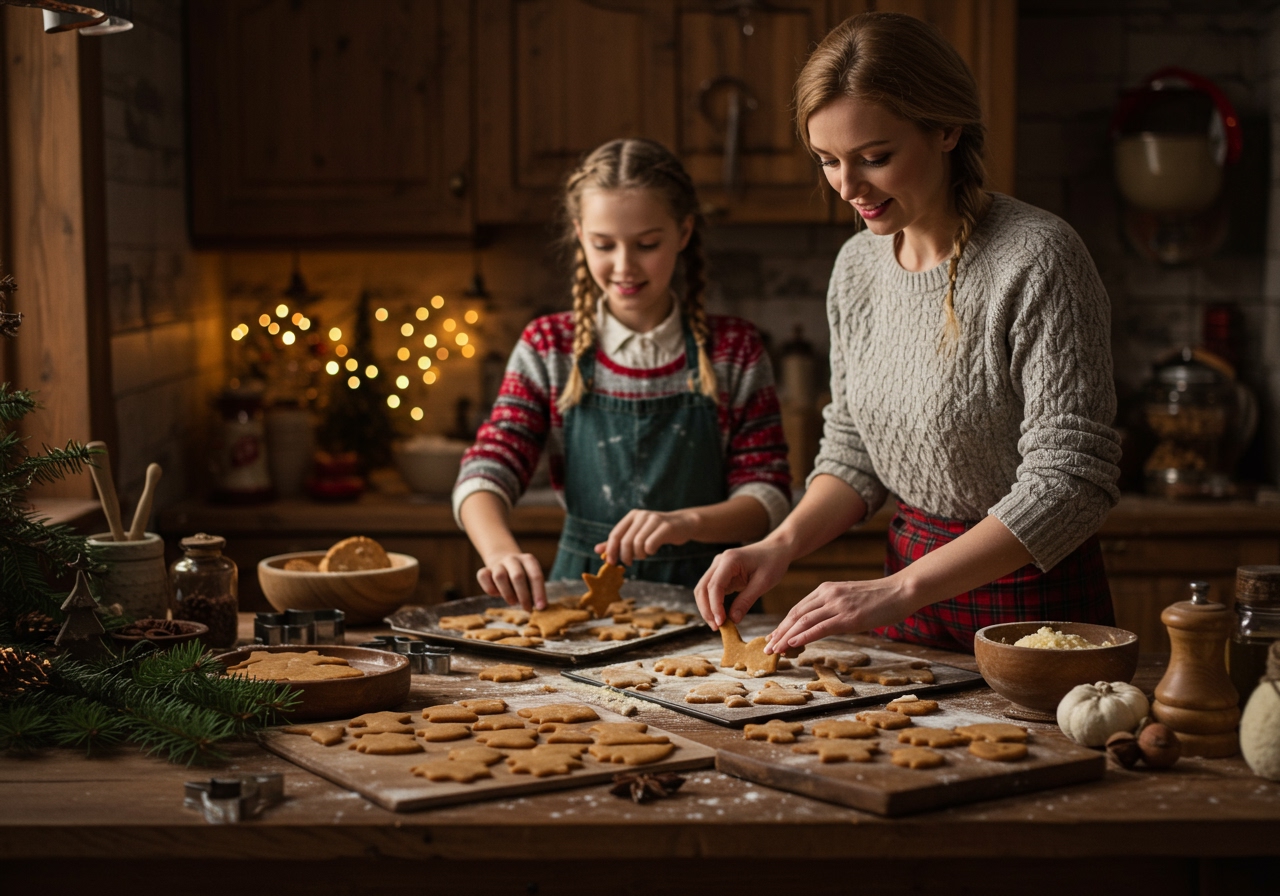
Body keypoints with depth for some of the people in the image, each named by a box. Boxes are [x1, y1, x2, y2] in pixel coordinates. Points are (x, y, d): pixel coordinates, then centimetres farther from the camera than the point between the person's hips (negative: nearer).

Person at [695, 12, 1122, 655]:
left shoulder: (1036, 260, -20)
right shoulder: (857, 265, 2)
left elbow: (1069, 481, -23)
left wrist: (900, 591, -29)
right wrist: (783, 543, -9)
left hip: (1031, 601, -6)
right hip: (911, 597, 6)